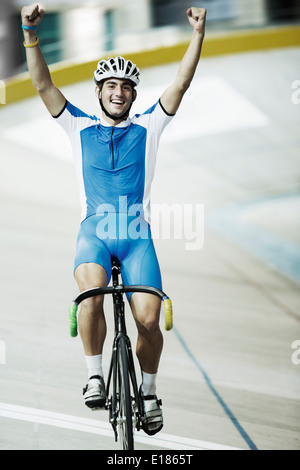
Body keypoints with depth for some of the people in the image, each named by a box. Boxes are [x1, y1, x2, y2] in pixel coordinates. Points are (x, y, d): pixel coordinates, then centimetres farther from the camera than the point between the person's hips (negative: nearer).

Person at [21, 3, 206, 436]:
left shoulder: (147, 128, 13)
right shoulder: (80, 128, 13)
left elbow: (181, 83, 5)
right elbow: (43, 85, 4)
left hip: (137, 236, 1)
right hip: (94, 232, 0)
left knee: (148, 318, -14)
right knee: (92, 291, -32)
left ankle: (149, 392, 10)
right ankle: (94, 375, -16)